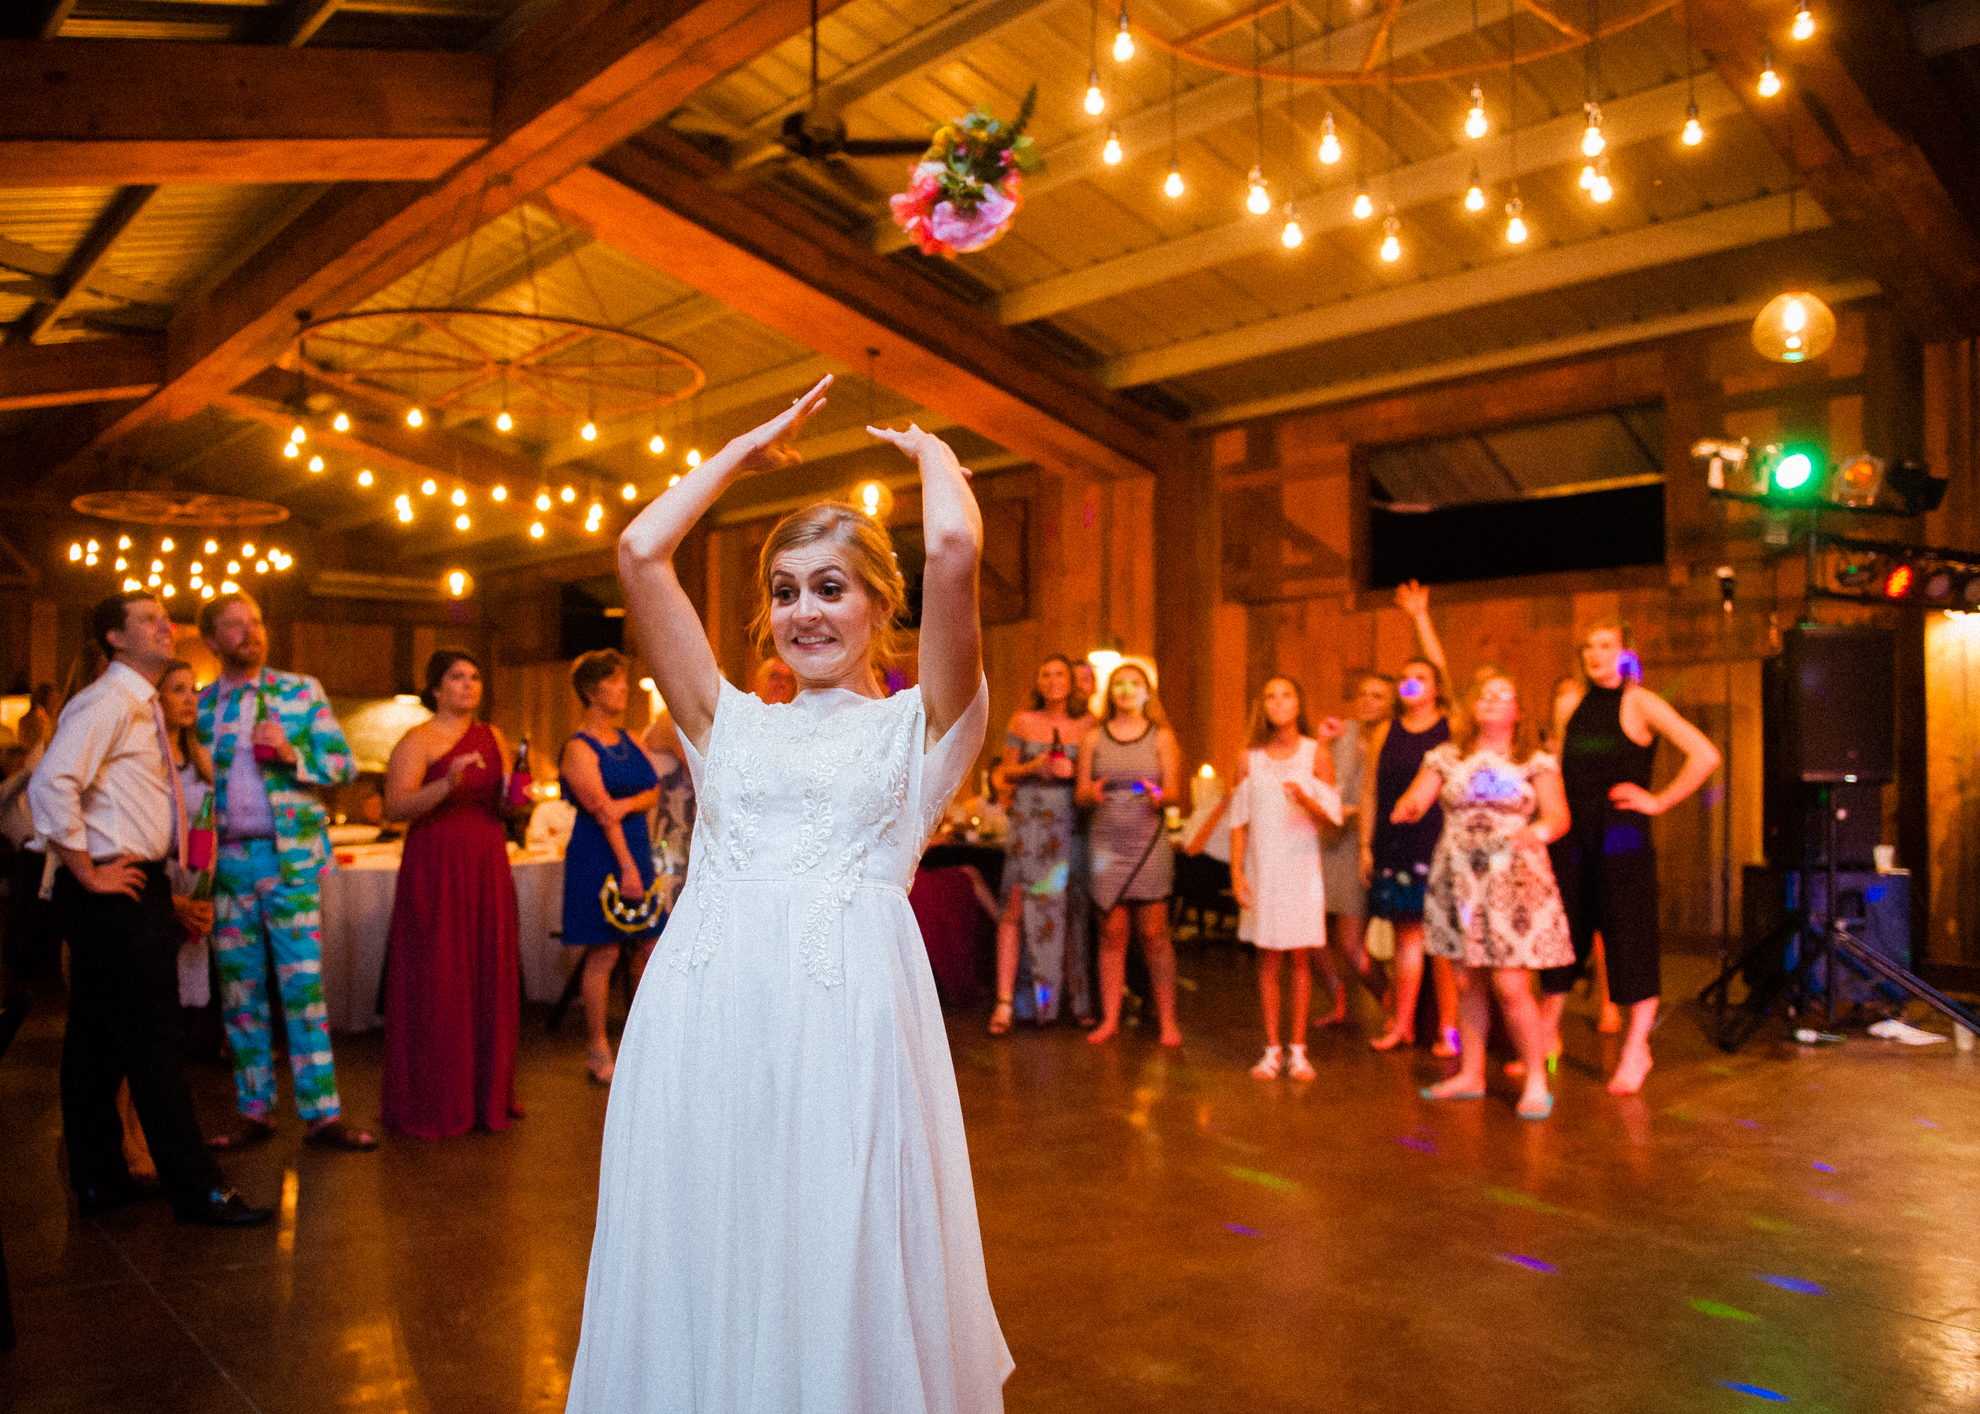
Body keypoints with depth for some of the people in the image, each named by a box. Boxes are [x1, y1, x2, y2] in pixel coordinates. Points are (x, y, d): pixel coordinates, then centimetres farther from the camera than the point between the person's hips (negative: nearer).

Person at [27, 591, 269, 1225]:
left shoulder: (143, 706, 18)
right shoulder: (108, 702, -13)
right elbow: (50, 785, -25)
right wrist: (87, 873, -19)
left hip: (136, 888, 10)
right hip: (115, 895, -10)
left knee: (98, 1041, 15)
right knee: (155, 1040, -6)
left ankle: (99, 1180, 24)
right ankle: (196, 1190, -1)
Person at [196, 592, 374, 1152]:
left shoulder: (302, 692, 6)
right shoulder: (199, 707, 10)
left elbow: (344, 764, 3)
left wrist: (292, 753, -15)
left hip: (290, 857, -2)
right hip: (226, 860, 2)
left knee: (304, 986, -4)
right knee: (240, 992, 7)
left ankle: (322, 1115, 1)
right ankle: (255, 1113, 18)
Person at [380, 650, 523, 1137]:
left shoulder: (493, 739, 14)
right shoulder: (418, 741, -4)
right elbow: (394, 807, -16)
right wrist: (447, 784, -29)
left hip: (487, 872, 6)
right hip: (435, 872, -5)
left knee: (489, 979, 6)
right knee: (436, 985, -3)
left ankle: (485, 1096, 17)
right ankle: (432, 1105, 8)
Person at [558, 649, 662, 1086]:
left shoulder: (629, 741, 13)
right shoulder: (579, 749, -8)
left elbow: (654, 792, 6)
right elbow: (601, 811, -16)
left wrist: (630, 804, -17)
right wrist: (627, 869, -21)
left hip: (637, 851, 7)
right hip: (599, 856, -7)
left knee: (653, 946, 6)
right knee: (603, 953, -2)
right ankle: (598, 1051, 9)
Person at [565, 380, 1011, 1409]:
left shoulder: (920, 726, 9)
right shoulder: (732, 724, 18)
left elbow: (955, 546, -6)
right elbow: (640, 551, 12)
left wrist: (928, 448, 13)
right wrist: (745, 451, 22)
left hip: (847, 1006, -3)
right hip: (701, 1012, 4)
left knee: (840, 1282, 5)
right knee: (697, 1277, 11)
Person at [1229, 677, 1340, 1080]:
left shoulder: (1316, 755, 1)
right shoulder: (1250, 759, 5)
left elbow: (1331, 816, -2)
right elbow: (1239, 819, 6)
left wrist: (1305, 798, -23)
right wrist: (1236, 871, -2)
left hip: (1301, 865, -1)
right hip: (1262, 867, 1)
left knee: (1301, 957, 1)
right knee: (1267, 957, 3)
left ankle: (1298, 1050, 10)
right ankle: (1272, 1050, 10)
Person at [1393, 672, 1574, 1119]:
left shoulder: (1536, 762, 4)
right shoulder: (1446, 758, 10)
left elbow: (1559, 815, -5)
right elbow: (1413, 801, 4)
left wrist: (1538, 830, -27)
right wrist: (1405, 810, -21)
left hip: (1514, 880, -3)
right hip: (1458, 881, 3)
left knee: (1511, 987, -8)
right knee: (1466, 982, 9)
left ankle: (1537, 1082, 5)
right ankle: (1470, 1074, 23)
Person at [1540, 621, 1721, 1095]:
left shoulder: (1639, 704, -5)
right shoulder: (1568, 703, 11)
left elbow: (1706, 756, -11)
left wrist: (1659, 801, -9)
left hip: (1622, 835, -5)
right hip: (1572, 836, 5)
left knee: (1629, 941, 0)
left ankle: (1636, 1050, 12)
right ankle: (1546, 1034, 24)